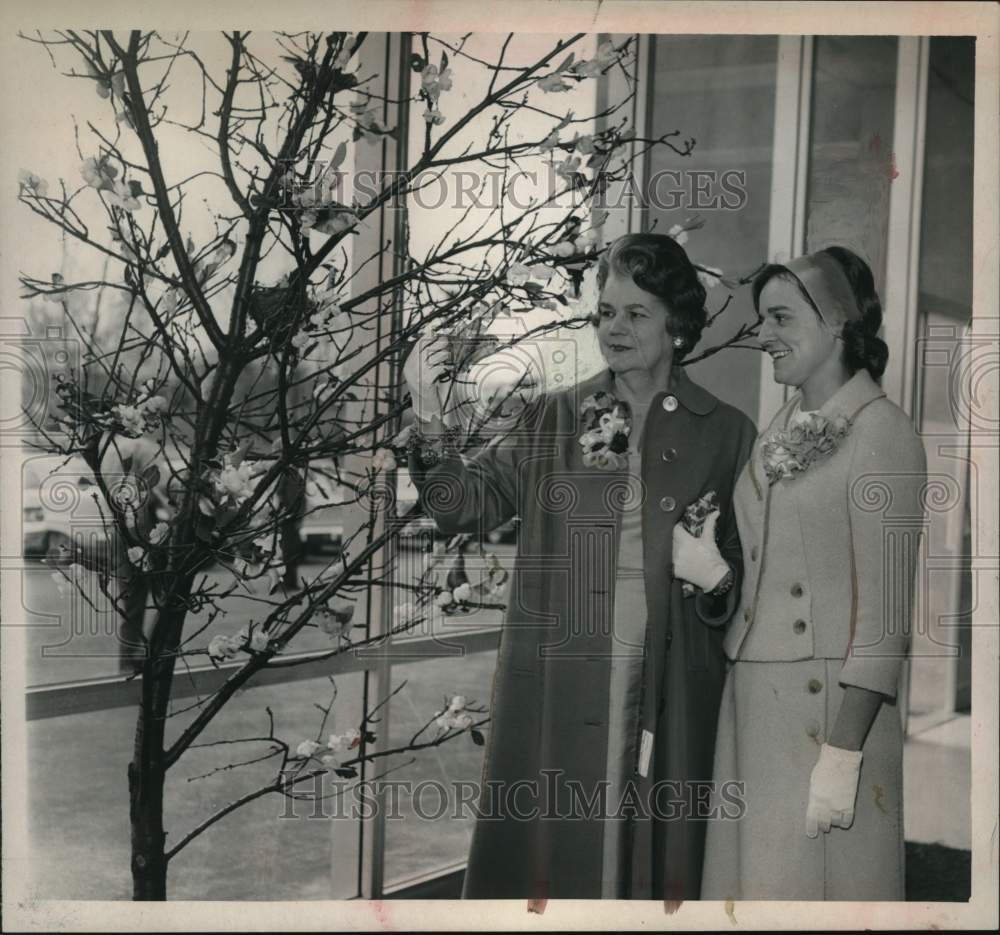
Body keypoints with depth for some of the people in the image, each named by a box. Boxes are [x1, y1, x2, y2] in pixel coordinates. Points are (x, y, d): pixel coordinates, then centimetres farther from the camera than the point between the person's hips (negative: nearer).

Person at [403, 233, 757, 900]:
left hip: (669, 696, 0)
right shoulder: (553, 419, 5)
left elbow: (753, 570, 8)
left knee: (651, 853, 9)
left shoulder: (726, 434, 3)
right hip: (557, 690, 1)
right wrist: (431, 425, -20)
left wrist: (716, 577, -14)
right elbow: (468, 504, -3)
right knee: (549, 852, 7)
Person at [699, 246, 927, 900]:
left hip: (831, 708, -6)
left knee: (817, 883, 3)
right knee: (755, 876, 12)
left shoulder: (883, 434, -10)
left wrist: (841, 757, -18)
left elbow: (883, 610, -15)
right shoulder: (780, 434, 12)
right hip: (751, 700, 7)